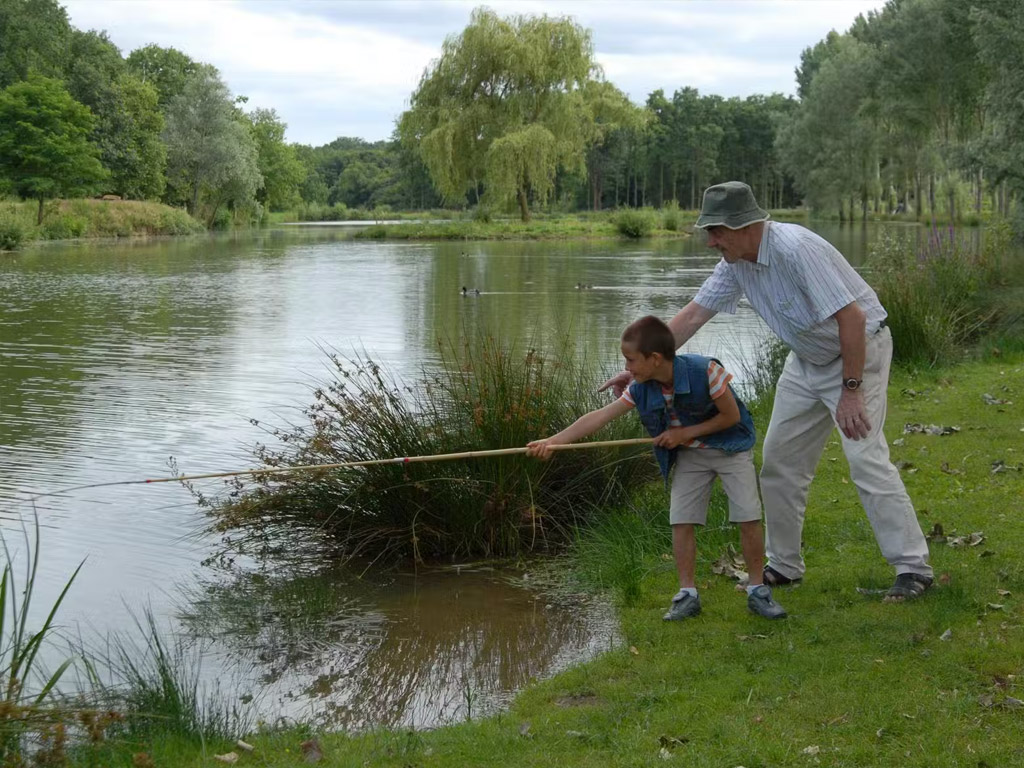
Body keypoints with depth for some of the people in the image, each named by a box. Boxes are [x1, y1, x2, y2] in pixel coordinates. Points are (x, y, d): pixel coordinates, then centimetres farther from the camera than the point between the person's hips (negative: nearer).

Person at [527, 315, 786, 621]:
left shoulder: (704, 370, -29)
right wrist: (552, 441, -24)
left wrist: (685, 433, -20)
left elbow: (732, 416, -20)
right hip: (688, 455, 4)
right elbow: (598, 417, -16)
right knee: (681, 520, -5)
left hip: (730, 447, -4)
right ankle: (687, 594, 5)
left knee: (748, 517, -8)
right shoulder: (641, 390, -14)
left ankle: (757, 590, 5)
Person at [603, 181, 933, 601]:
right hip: (807, 359, 9)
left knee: (865, 456, -17)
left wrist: (851, 391, -26)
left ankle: (912, 567, -11)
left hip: (858, 350, -9)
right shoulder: (735, 263, -5)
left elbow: (852, 318, -30)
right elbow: (692, 315, 2)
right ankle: (784, 565, 19)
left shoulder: (796, 249, -31)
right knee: (780, 459, 8)